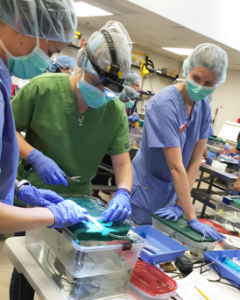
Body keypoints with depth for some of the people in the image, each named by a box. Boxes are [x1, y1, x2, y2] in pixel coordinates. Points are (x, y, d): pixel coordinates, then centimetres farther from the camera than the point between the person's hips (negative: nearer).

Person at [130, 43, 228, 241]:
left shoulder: (204, 108, -4)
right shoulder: (164, 103, -25)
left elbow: (196, 160, -6)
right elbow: (176, 166, -28)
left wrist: (179, 204, -12)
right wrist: (192, 219, -26)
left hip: (170, 194, 6)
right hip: (144, 193, -6)